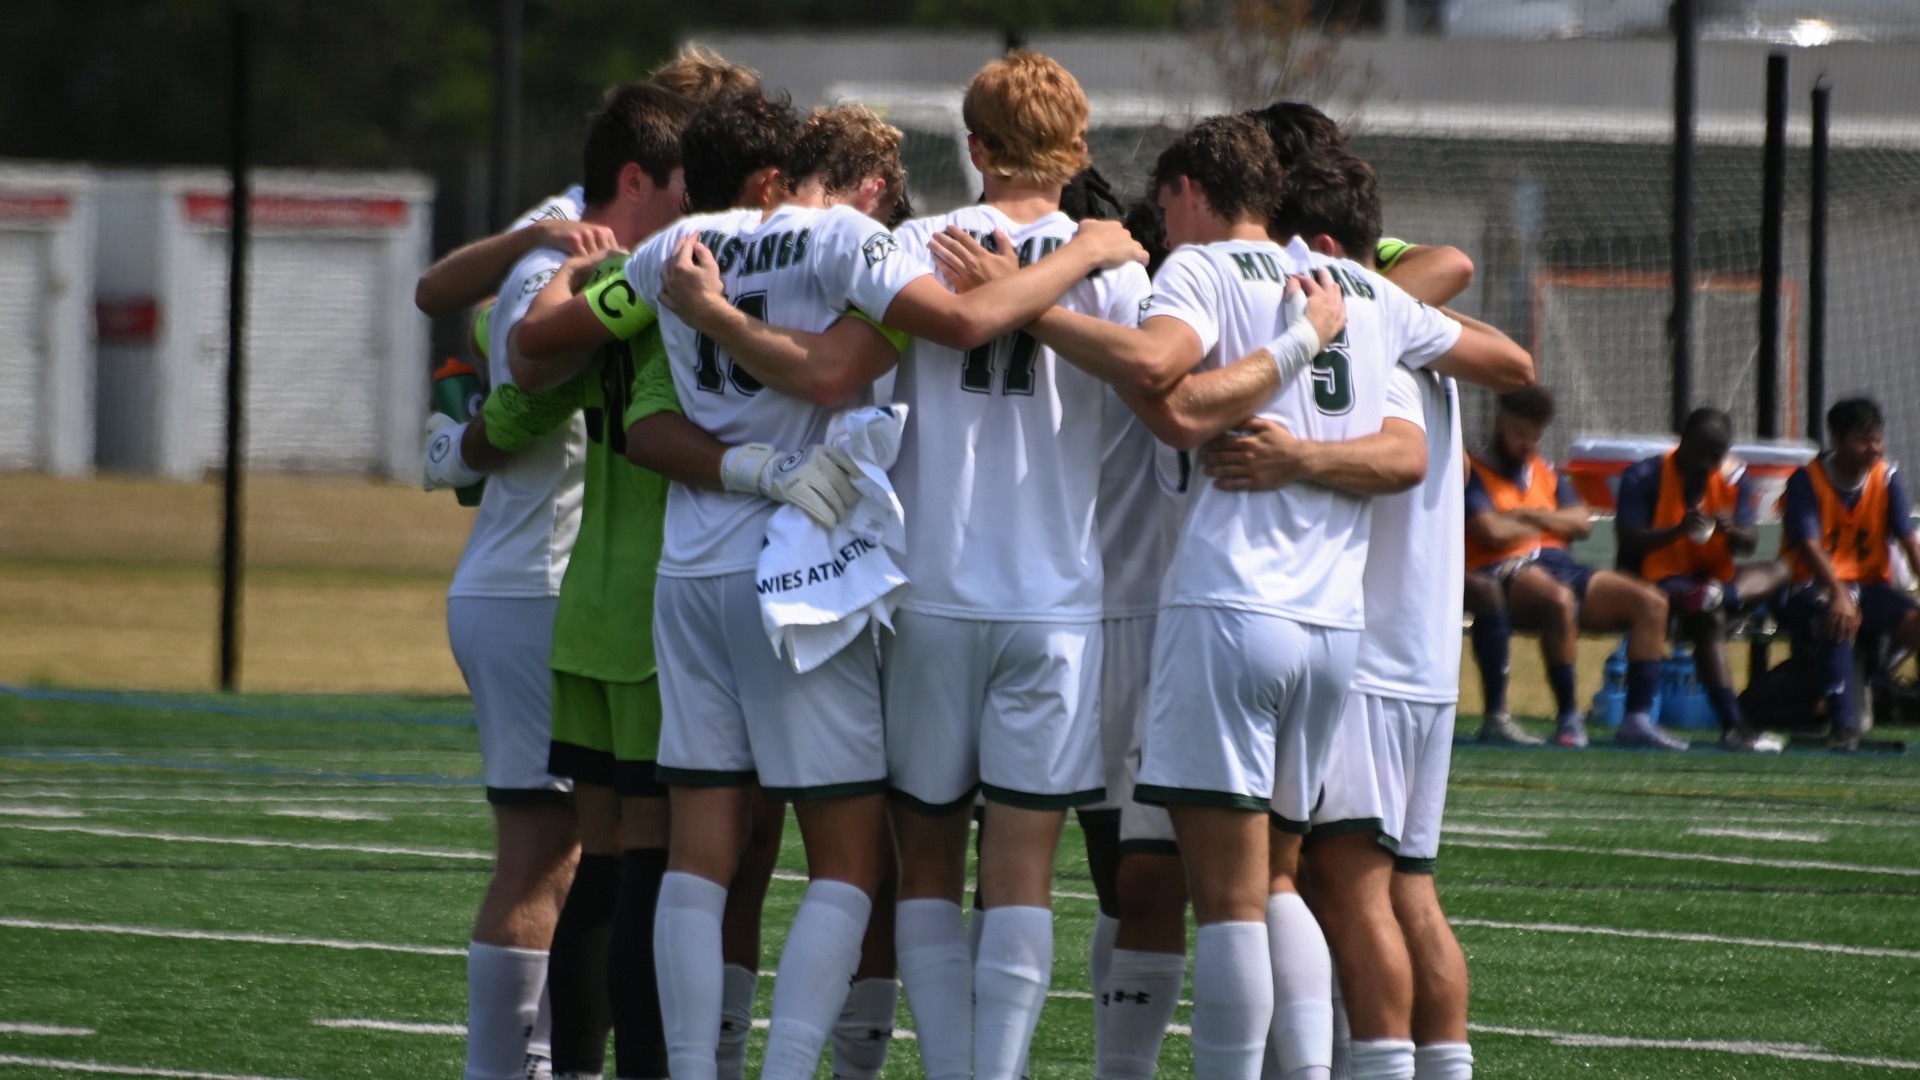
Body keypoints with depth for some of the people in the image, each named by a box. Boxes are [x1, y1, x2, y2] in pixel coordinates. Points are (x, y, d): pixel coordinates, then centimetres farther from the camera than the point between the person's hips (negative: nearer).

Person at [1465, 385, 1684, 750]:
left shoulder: (1545, 474, 26)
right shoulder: (1474, 475, 3)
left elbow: (1582, 522, 12)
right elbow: (1492, 531, -13)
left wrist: (1528, 516, -3)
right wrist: (1545, 524, 4)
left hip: (1558, 565, 8)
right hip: (1506, 571, -8)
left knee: (1651, 602, -9)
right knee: (1560, 599, -42)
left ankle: (1638, 719, -17)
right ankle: (1569, 719, -34)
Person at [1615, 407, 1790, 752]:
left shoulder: (1732, 477, 8)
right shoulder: (1644, 477, -6)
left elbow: (1750, 543, 3)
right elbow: (1627, 540, -14)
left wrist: (1732, 531, -21)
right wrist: (1678, 530, -29)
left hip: (1713, 578, 7)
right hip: (1658, 579, -7)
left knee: (1776, 570, -11)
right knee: (1709, 616, -34)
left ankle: (1722, 597, -44)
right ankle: (1732, 724, -42)